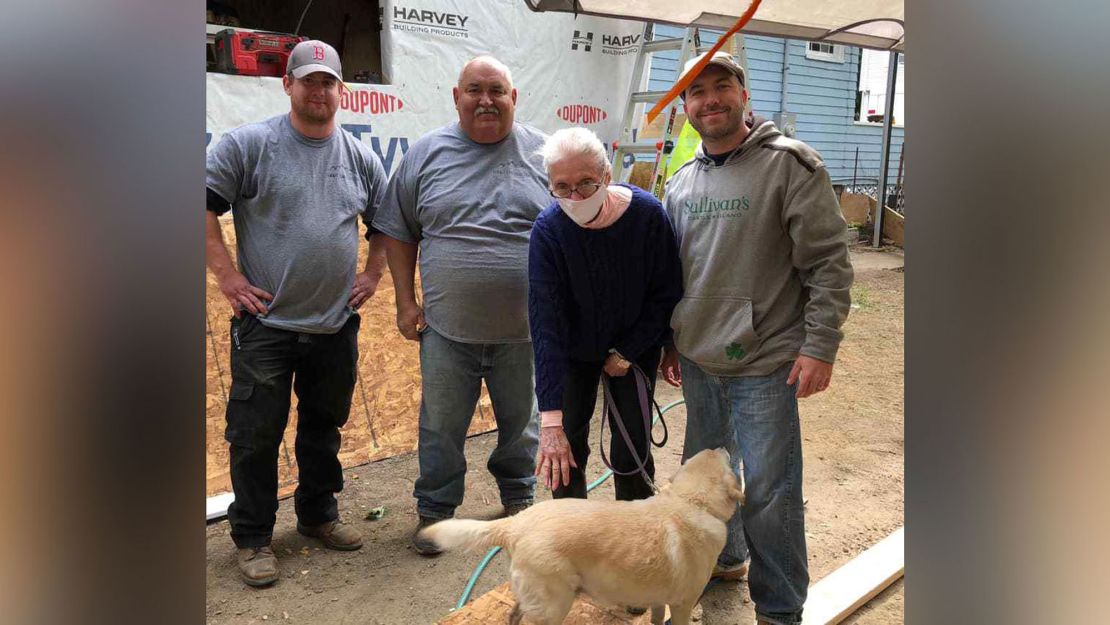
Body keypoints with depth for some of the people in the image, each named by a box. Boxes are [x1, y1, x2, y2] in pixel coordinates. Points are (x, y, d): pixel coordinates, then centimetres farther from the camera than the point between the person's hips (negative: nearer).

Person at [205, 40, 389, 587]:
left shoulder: (359, 157, 8)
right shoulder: (248, 143, -5)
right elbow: (204, 206, -7)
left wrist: (373, 273, 8)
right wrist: (227, 276, -11)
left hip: (336, 323, 4)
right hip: (266, 323, -4)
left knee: (325, 426, 16)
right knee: (256, 434, 3)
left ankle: (318, 515, 34)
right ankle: (252, 537, 19)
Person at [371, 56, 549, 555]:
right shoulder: (426, 153, 2)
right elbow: (398, 232, 6)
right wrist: (406, 302, 1)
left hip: (524, 327, 0)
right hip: (447, 327, 0)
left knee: (522, 421, 17)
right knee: (441, 426, 11)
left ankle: (519, 498, 40)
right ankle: (435, 510, 31)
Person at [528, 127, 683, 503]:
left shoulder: (648, 214, -23)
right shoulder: (548, 230, -24)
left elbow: (667, 294, -10)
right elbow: (545, 322, -30)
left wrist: (625, 354, -11)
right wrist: (551, 419, -35)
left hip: (635, 346, 0)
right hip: (573, 350, 0)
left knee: (632, 449, -1)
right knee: (567, 447, 1)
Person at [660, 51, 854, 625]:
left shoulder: (790, 164, -10)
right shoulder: (681, 183, 9)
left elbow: (829, 262, -11)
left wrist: (820, 347, -15)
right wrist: (669, 341, 16)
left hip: (764, 364, -6)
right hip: (697, 362, 6)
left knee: (769, 491, 0)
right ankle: (724, 557, 45)